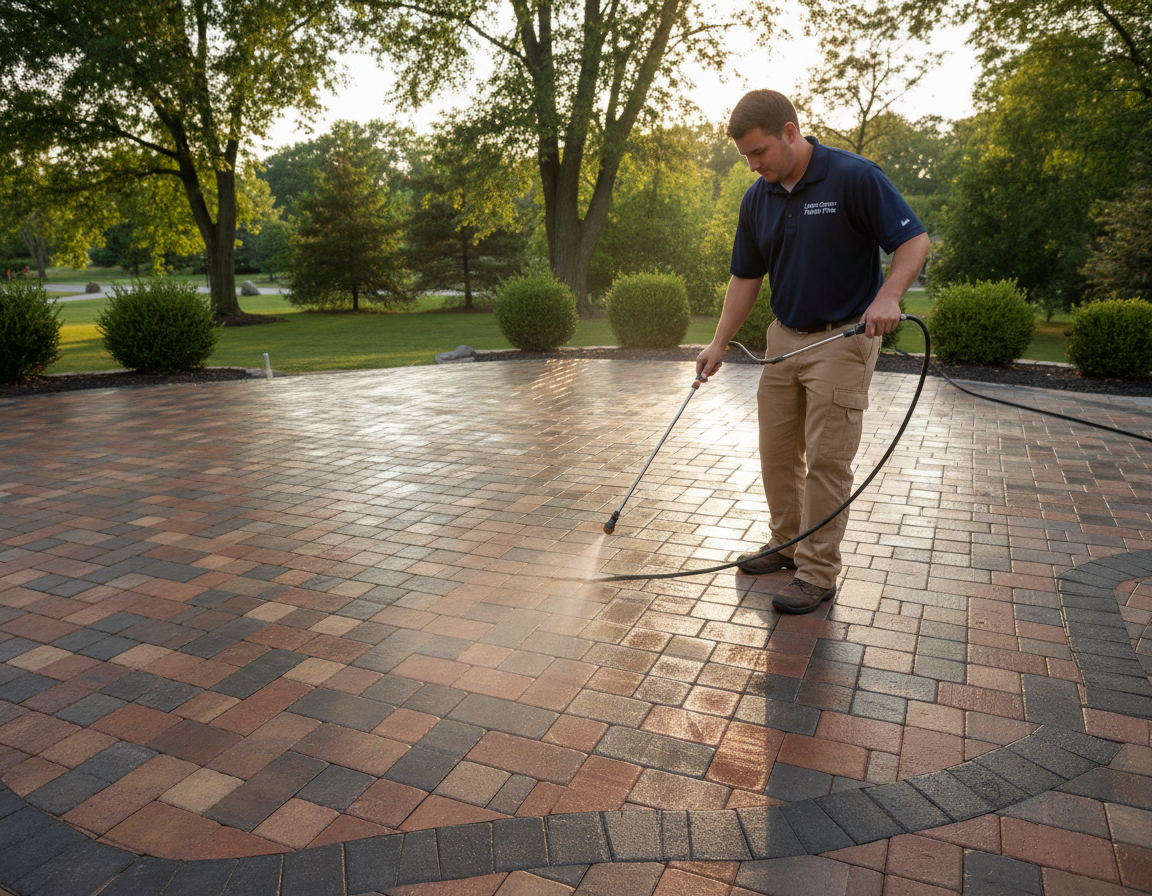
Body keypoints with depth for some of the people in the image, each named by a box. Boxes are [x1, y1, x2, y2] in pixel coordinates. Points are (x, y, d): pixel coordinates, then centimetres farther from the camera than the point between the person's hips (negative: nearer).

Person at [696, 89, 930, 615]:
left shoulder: (854, 177, -15)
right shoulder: (757, 198, 4)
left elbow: (914, 241, -13)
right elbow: (746, 277, 11)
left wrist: (887, 296, -30)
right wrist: (719, 344, 8)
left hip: (843, 339, -6)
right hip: (784, 338, 7)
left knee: (827, 458, -3)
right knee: (777, 450, 12)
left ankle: (818, 572, 8)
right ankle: (786, 544, 29)